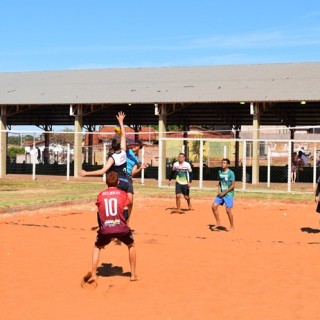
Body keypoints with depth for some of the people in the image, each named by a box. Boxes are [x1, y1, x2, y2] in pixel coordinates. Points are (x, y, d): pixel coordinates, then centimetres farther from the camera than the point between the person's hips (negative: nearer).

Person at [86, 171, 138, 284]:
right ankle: (133, 274, 24)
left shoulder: (100, 195, 13)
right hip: (121, 227, -1)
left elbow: (99, 214, 16)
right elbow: (125, 212, 6)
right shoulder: (123, 194, 8)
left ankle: (93, 275, 14)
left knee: (97, 247, 27)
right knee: (131, 245, 26)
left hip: (105, 229, 1)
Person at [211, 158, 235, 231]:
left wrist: (224, 193, -14)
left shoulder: (231, 173, -13)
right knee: (214, 206, -1)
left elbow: (233, 185, -14)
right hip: (221, 194, 7)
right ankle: (218, 224, 12)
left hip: (228, 194, -7)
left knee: (228, 210, -9)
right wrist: (219, 190, 0)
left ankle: (232, 227, 9)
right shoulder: (220, 172, 6)